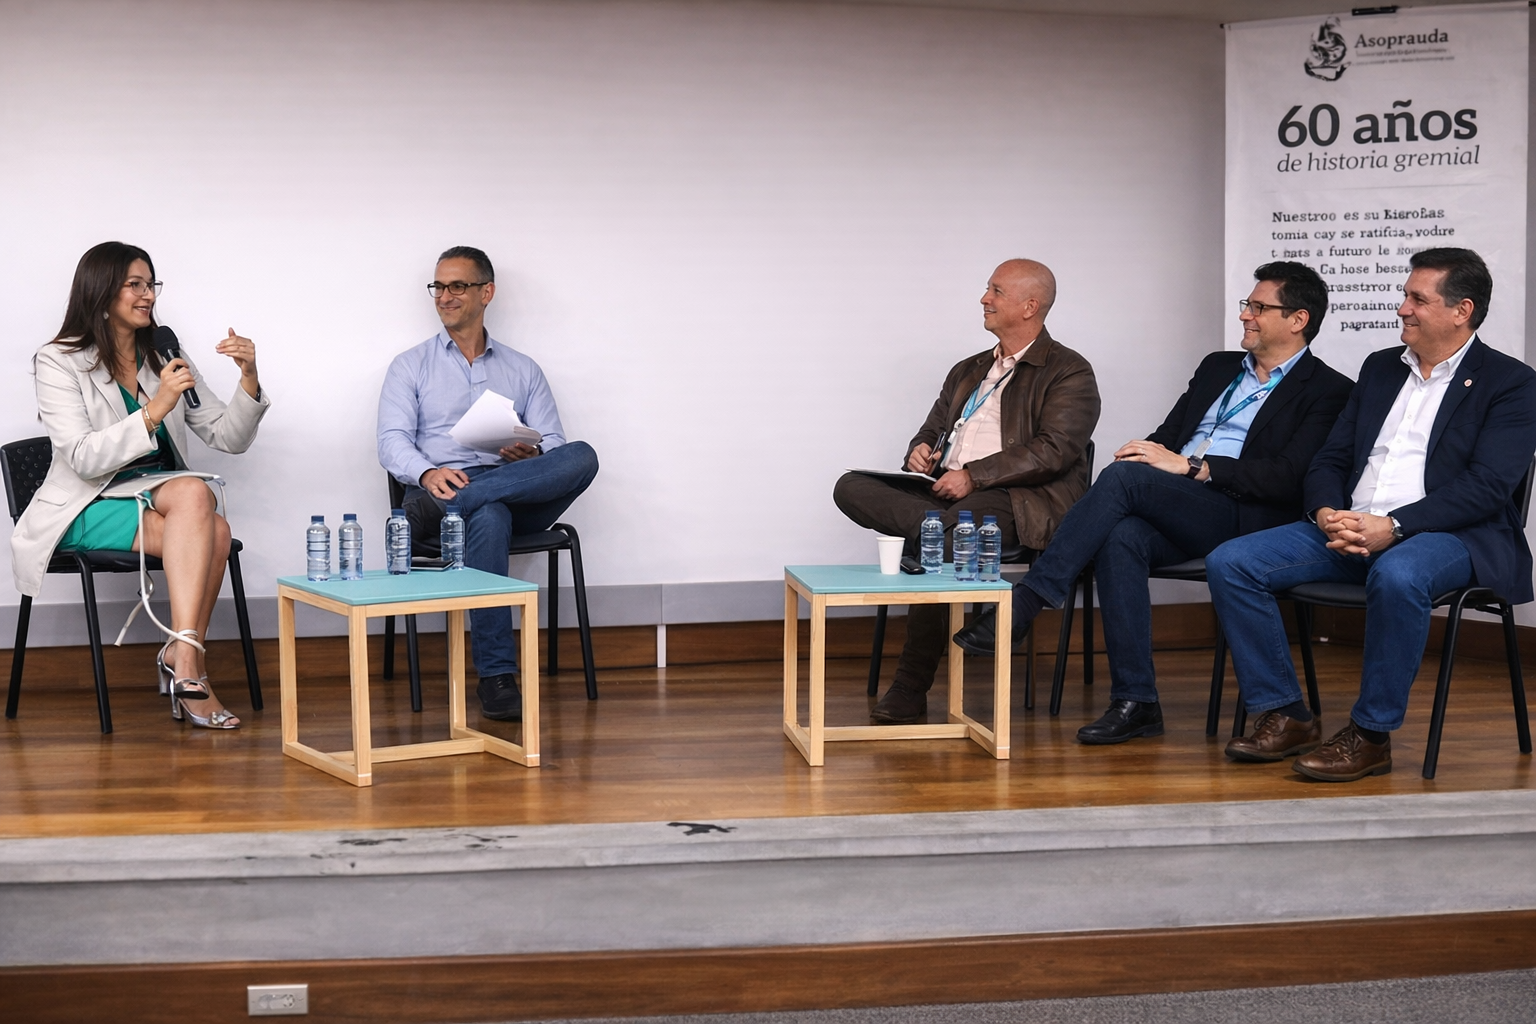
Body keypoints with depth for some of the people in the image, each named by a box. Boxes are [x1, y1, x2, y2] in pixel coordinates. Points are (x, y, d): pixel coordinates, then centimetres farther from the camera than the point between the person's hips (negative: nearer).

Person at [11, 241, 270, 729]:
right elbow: (83, 459, -16)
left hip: (160, 497, 5)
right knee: (212, 530, -33)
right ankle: (188, 660, -33)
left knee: (210, 531, -33)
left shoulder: (165, 359, 14)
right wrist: (154, 410, -26)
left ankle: (182, 658, -33)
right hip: (88, 510, -5)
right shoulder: (59, 362, -2)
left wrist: (249, 380, -8)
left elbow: (228, 438, 9)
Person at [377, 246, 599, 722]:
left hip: (523, 494, 2)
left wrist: (531, 455, -12)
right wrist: (428, 473, -21)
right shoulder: (411, 366, 17)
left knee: (581, 456, -30)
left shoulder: (523, 370, 23)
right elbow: (392, 442, 3)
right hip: (443, 485, -2)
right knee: (489, 518, -40)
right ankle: (497, 679, -40)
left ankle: (436, 508, -39)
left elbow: (556, 447, 14)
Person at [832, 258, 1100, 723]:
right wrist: (920, 450, 1)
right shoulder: (967, 371, 27)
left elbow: (1052, 452, -11)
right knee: (852, 488, -15)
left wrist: (974, 475, -18)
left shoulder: (1069, 373, 3)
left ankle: (911, 686, -22)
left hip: (1019, 500, -7)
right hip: (947, 490, 7)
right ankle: (940, 528, -35)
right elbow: (934, 431, 27)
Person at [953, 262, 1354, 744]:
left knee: (1123, 477, -29)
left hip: (1244, 520, -6)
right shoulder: (1217, 367, 27)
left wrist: (1189, 465, -15)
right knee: (1121, 537, -31)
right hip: (1173, 513, 6)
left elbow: (1288, 479, -10)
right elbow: (1167, 436, 24)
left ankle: (1025, 602, -28)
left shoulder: (1327, 391, 4)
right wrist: (1150, 453, -1)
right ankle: (1136, 703, -28)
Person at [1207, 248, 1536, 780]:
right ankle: (1286, 715, -6)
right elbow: (1330, 459, 17)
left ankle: (1371, 735, -24)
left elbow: (1487, 487, -11)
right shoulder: (1380, 367, 20)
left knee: (1397, 575, -41)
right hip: (1348, 527, 6)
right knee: (1229, 562, -12)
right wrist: (1327, 514, -7)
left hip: (1450, 535, -6)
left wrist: (1392, 526, -23)